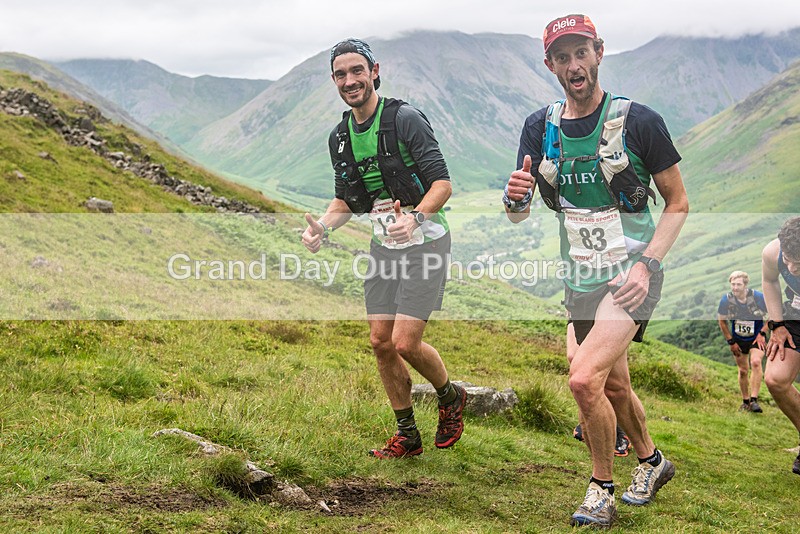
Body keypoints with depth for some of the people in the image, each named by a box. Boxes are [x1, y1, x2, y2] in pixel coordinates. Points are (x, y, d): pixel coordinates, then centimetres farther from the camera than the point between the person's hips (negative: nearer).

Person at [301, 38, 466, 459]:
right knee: (381, 342, 4)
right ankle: (407, 436, 19)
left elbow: (442, 183, -17)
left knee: (406, 343, -13)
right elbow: (346, 199, 16)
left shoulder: (405, 119, -15)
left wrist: (415, 218, -35)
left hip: (424, 242, -7)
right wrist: (323, 226, -5)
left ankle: (451, 397, 18)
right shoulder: (339, 137, 6)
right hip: (383, 245, 7)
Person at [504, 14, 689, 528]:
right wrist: (516, 197, -24)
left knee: (585, 380, -20)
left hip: (631, 276, -5)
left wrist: (646, 264, -16)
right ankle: (652, 462, 45)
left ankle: (603, 488, 2)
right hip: (580, 280, 5)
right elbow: (518, 214, 1)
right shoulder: (541, 127, 2)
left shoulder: (639, 120, -10)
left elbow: (679, 203, -3)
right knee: (614, 386, 18)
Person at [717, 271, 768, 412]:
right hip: (738, 339, 2)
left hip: (756, 338, -2)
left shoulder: (758, 297, -19)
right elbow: (722, 321, 1)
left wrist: (762, 333, -10)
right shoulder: (726, 300, -14)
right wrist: (730, 342, -1)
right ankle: (745, 402, 24)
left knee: (755, 363, -25)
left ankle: (754, 400, -25)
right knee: (743, 371, 6)